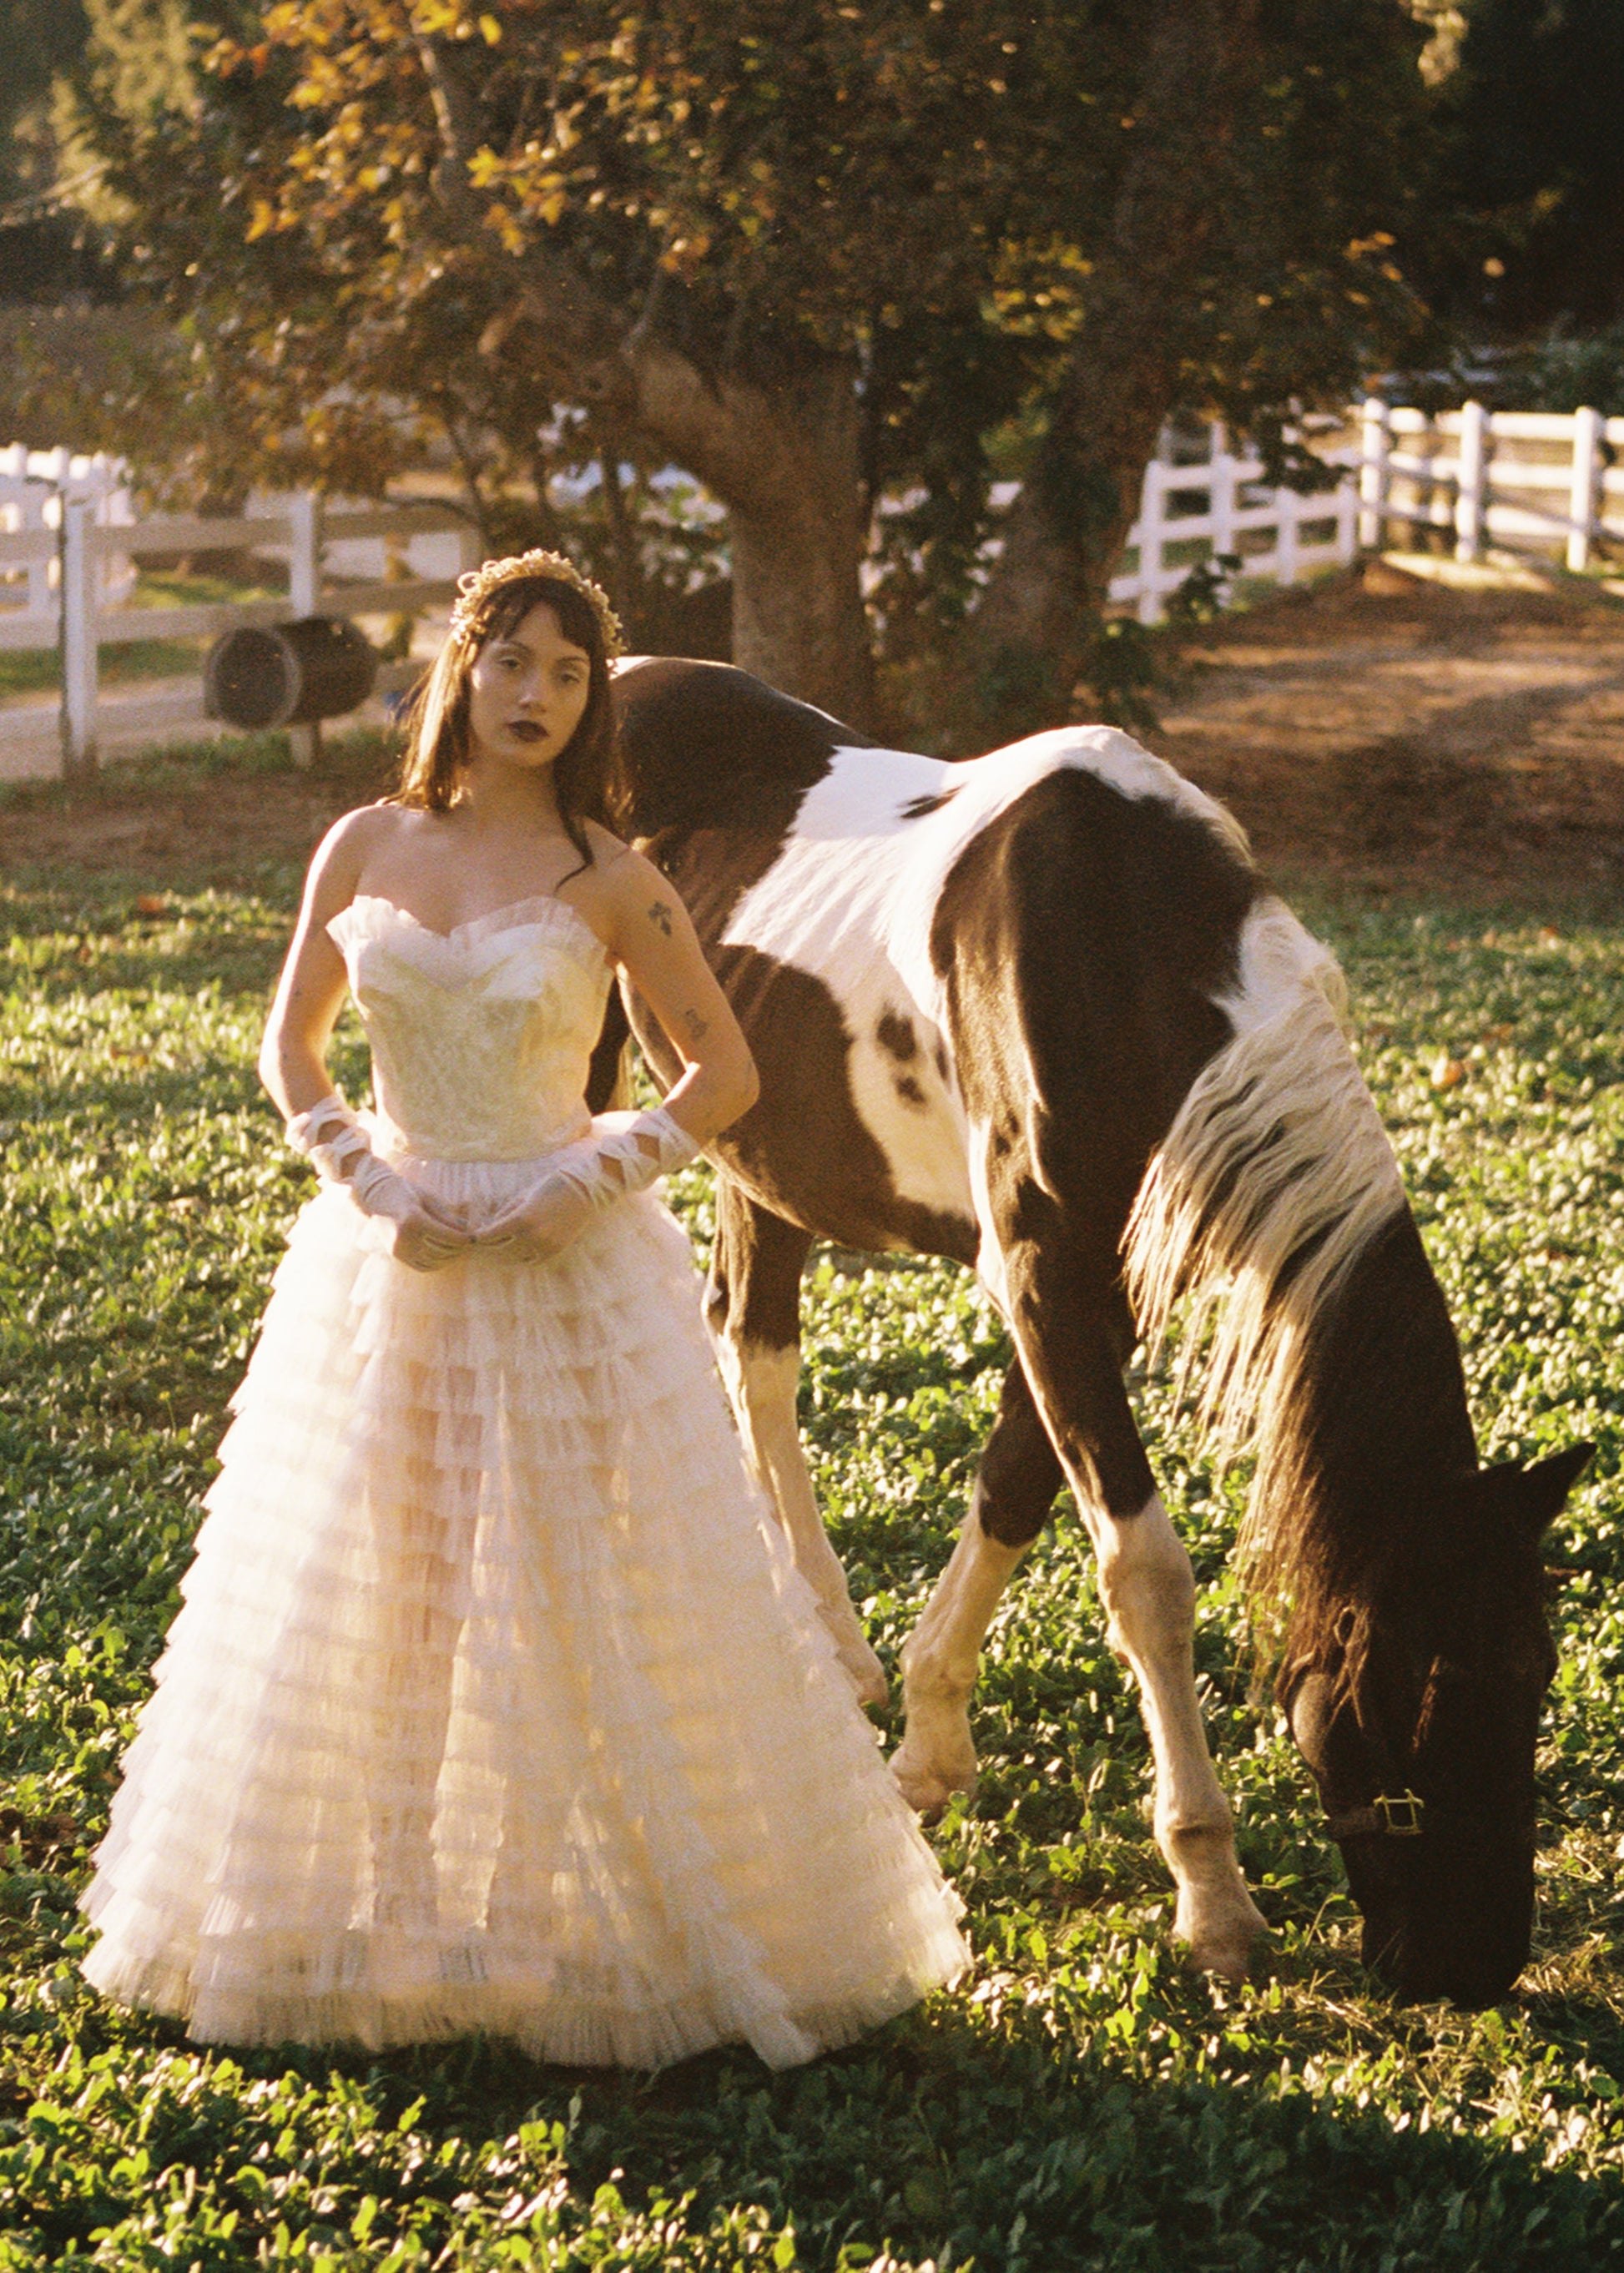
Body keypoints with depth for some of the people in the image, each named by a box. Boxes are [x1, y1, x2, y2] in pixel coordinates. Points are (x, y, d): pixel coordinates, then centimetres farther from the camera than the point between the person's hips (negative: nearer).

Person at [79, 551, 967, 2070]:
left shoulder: (608, 880, -5)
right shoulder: (366, 848, 2)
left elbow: (726, 1072, -1)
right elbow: (289, 1045, 10)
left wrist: (591, 1182, -13)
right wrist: (366, 1177, -5)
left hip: (570, 1266, -3)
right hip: (386, 1263, 3)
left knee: (591, 1602, 0)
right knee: (366, 1599, 9)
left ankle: (610, 1928, 13)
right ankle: (376, 1923, 24)